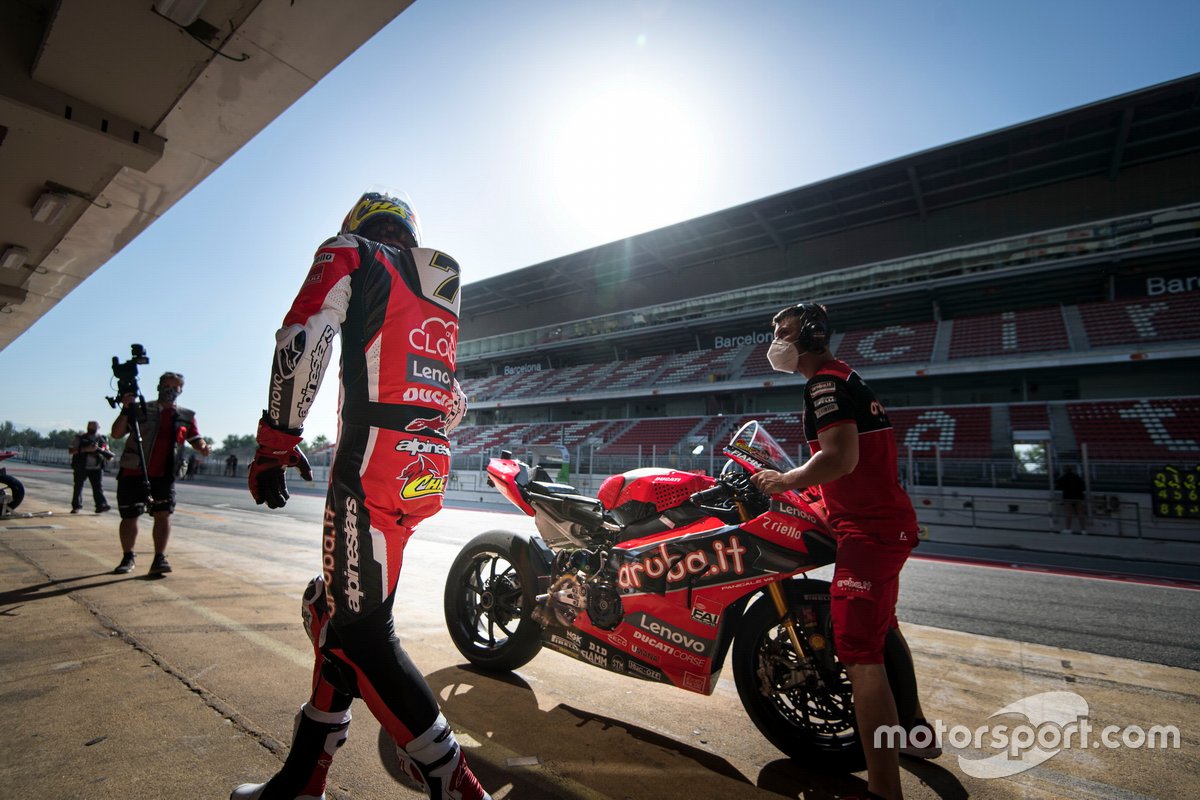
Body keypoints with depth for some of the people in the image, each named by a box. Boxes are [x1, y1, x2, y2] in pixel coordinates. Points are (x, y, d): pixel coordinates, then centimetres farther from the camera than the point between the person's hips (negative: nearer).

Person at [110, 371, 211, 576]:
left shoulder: (186, 416, 10)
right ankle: (128, 558, 25)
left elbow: (195, 439, 12)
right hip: (133, 473, 0)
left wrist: (202, 446, -12)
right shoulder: (141, 410, 4)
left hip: (163, 475, 1)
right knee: (129, 516, 7)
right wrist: (126, 409, -14)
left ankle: (159, 558, -5)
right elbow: (116, 434, 0)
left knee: (163, 514, -10)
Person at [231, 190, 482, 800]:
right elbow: (456, 402, 24)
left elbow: (303, 338, -10)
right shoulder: (443, 289, 27)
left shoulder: (350, 253, 8)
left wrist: (275, 441, -6)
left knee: (359, 630, -4)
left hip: (372, 465, -8)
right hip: (429, 470, 8)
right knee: (332, 606, 17)